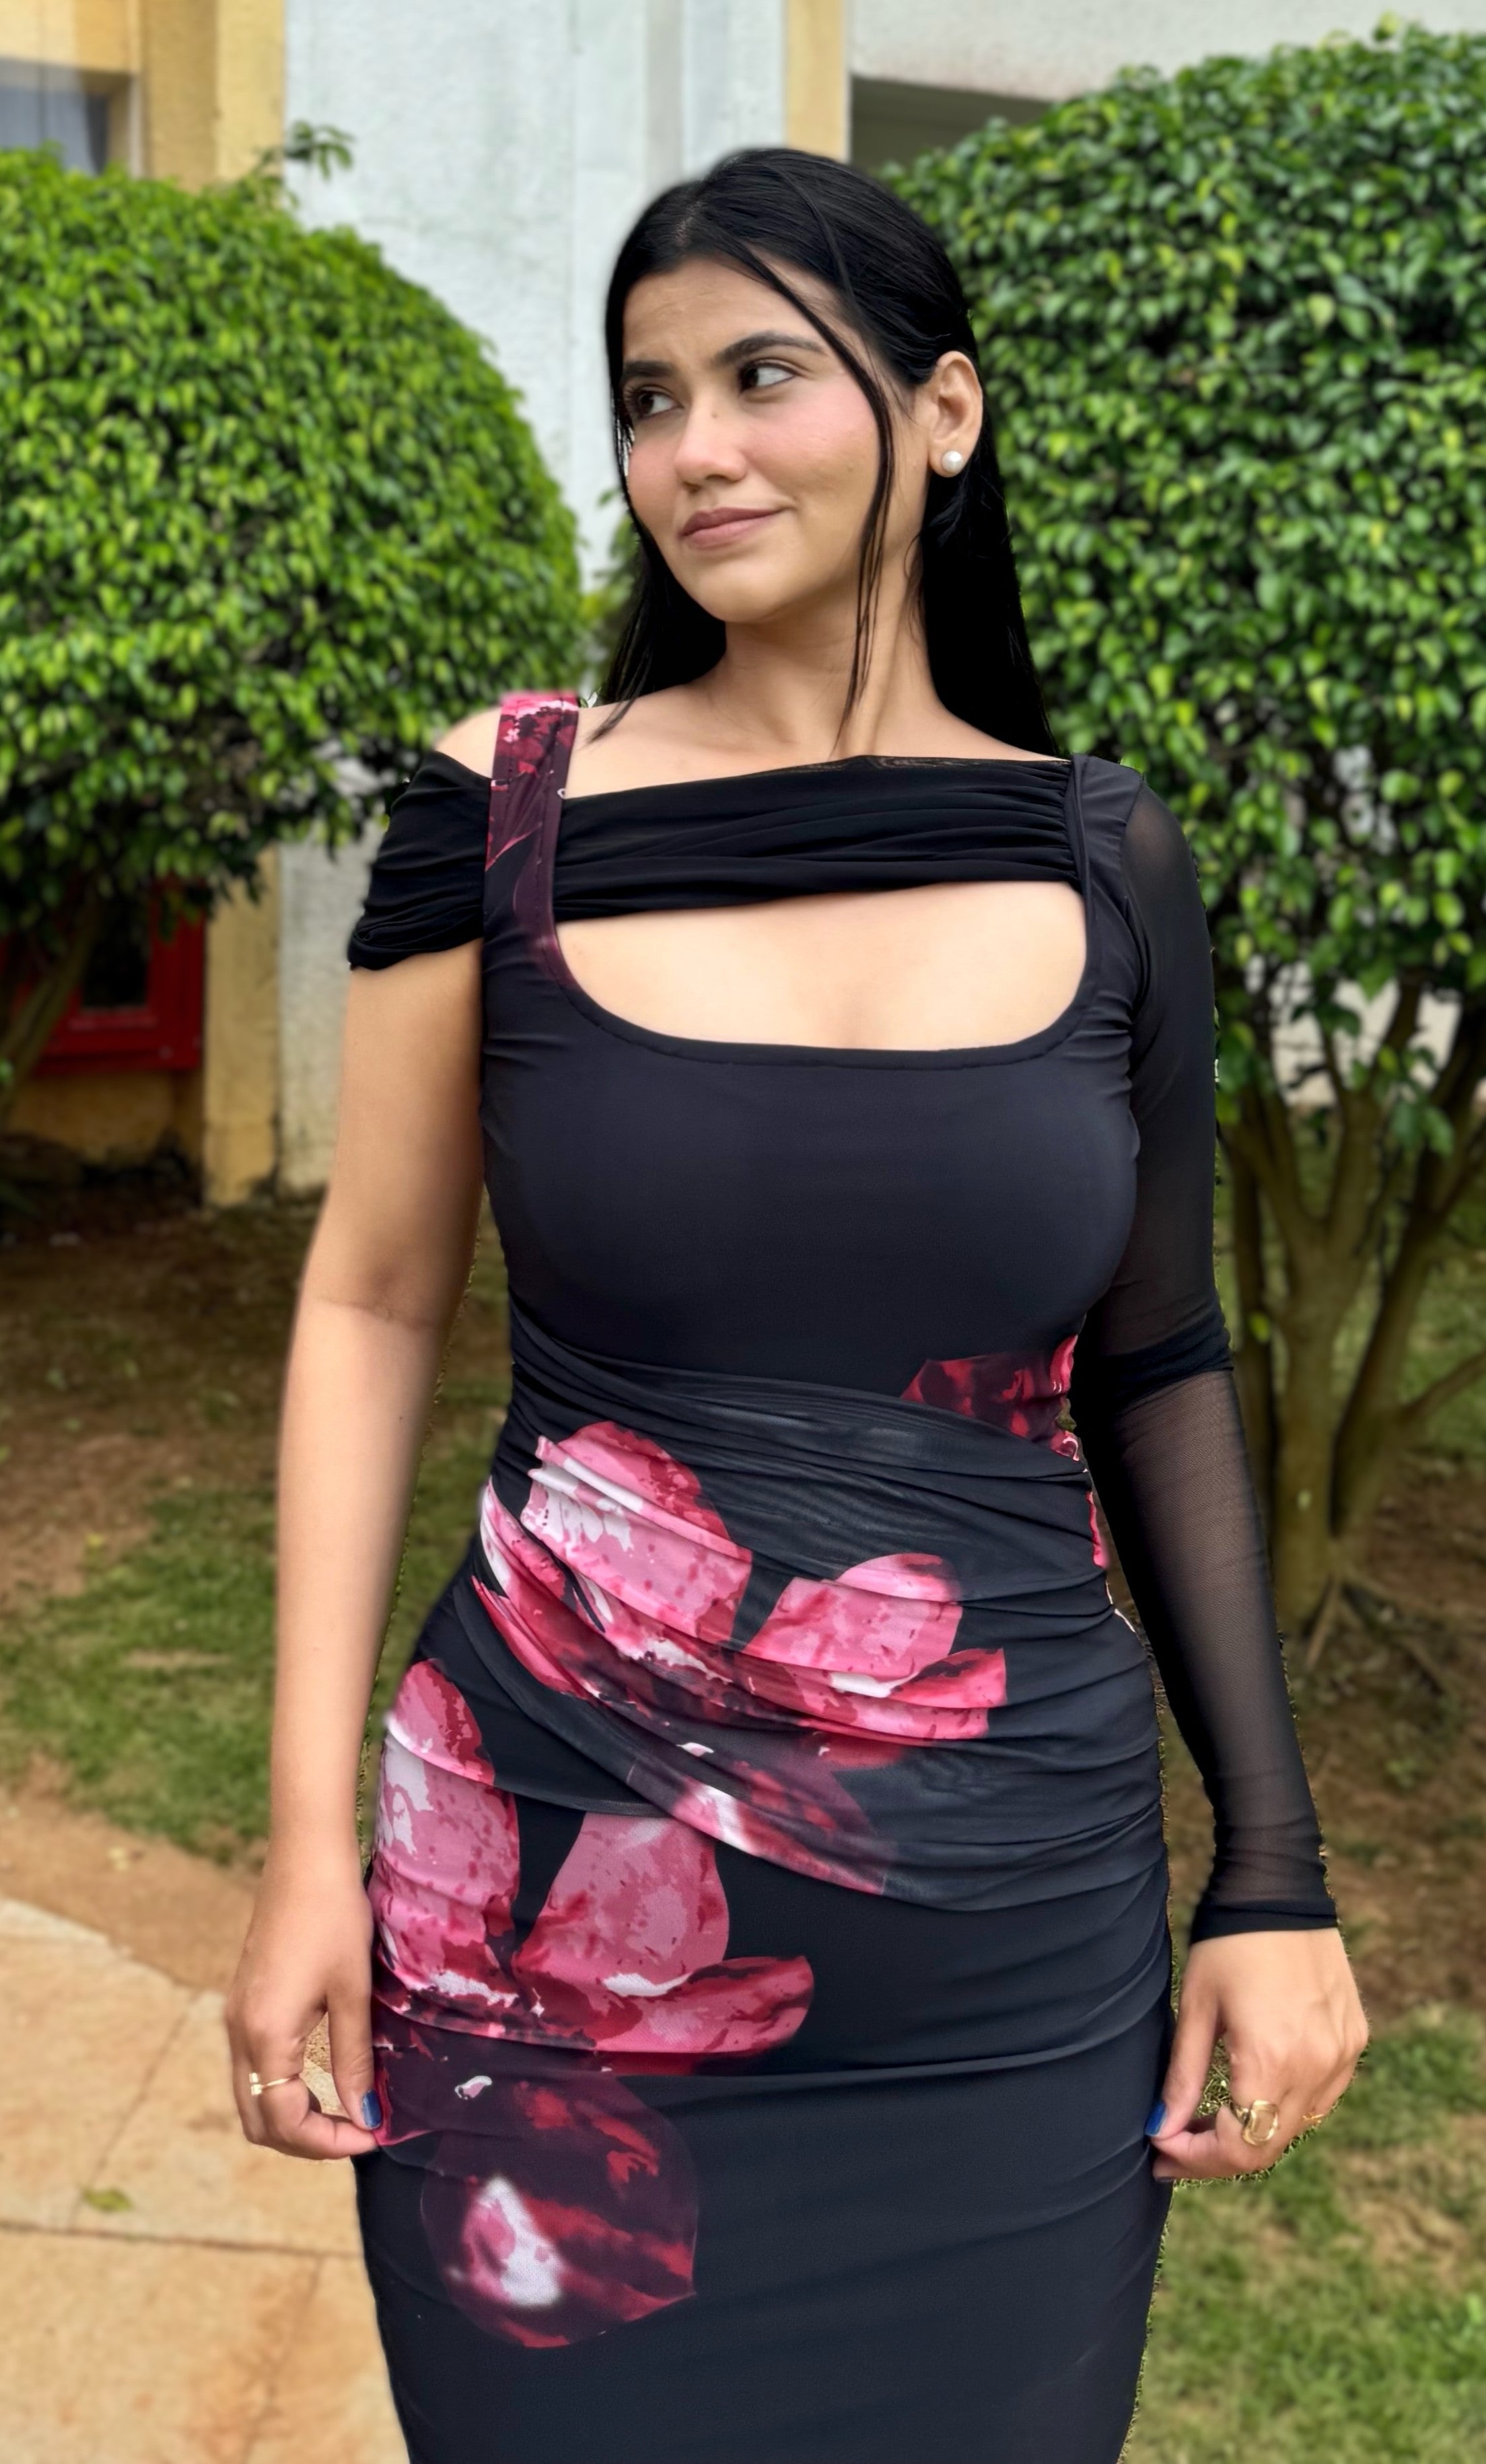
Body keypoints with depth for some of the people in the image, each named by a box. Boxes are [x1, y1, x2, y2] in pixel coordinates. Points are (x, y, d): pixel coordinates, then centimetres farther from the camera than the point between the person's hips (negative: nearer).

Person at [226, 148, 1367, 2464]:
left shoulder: (1103, 862, 0)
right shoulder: (512, 809, -4)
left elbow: (1161, 1372, 7)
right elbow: (373, 1306, 1)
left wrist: (1275, 1874, 4)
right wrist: (311, 1841, -3)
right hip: (557, 1927, -1)